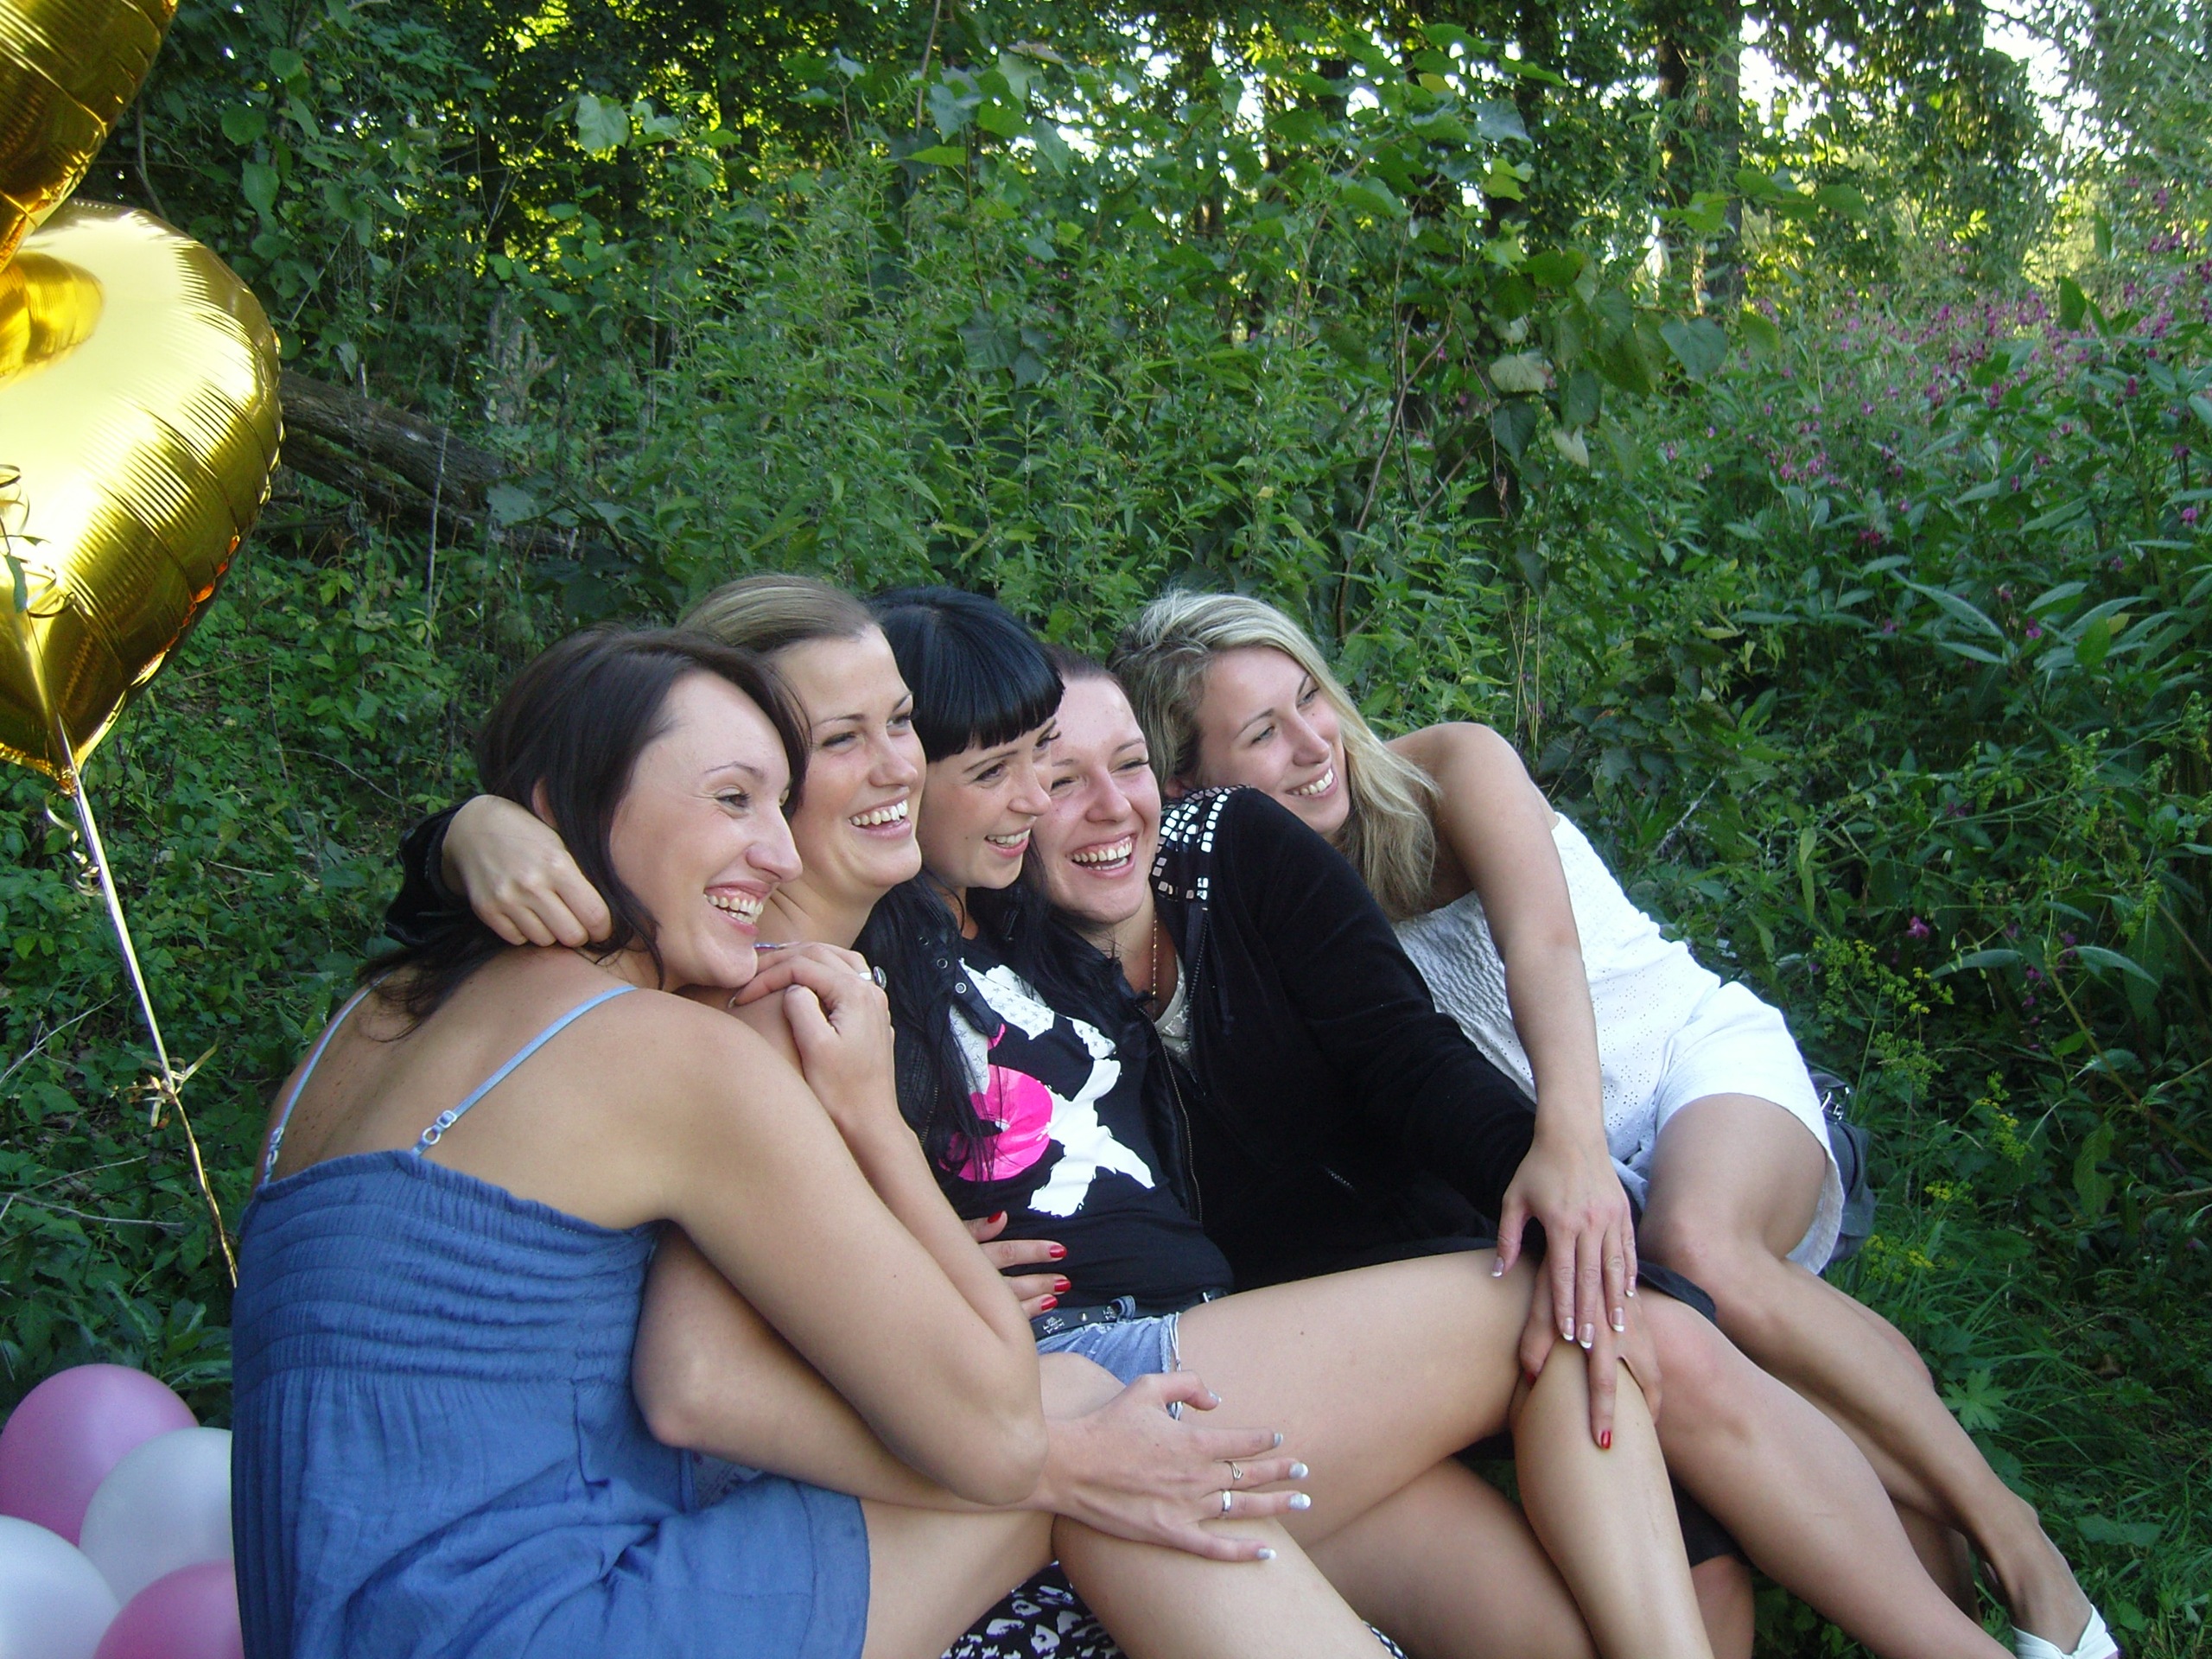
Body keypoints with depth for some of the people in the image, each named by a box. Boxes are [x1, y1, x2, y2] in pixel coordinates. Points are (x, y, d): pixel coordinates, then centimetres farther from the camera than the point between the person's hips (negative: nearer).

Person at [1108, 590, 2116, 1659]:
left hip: (1701, 1053, -1)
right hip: (1557, 1155, 2)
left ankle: (2010, 1535, -18)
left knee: (1695, 1249, -35)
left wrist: (1571, 1133, -47)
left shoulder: (1448, 769, -9)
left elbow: (1543, 943, -29)